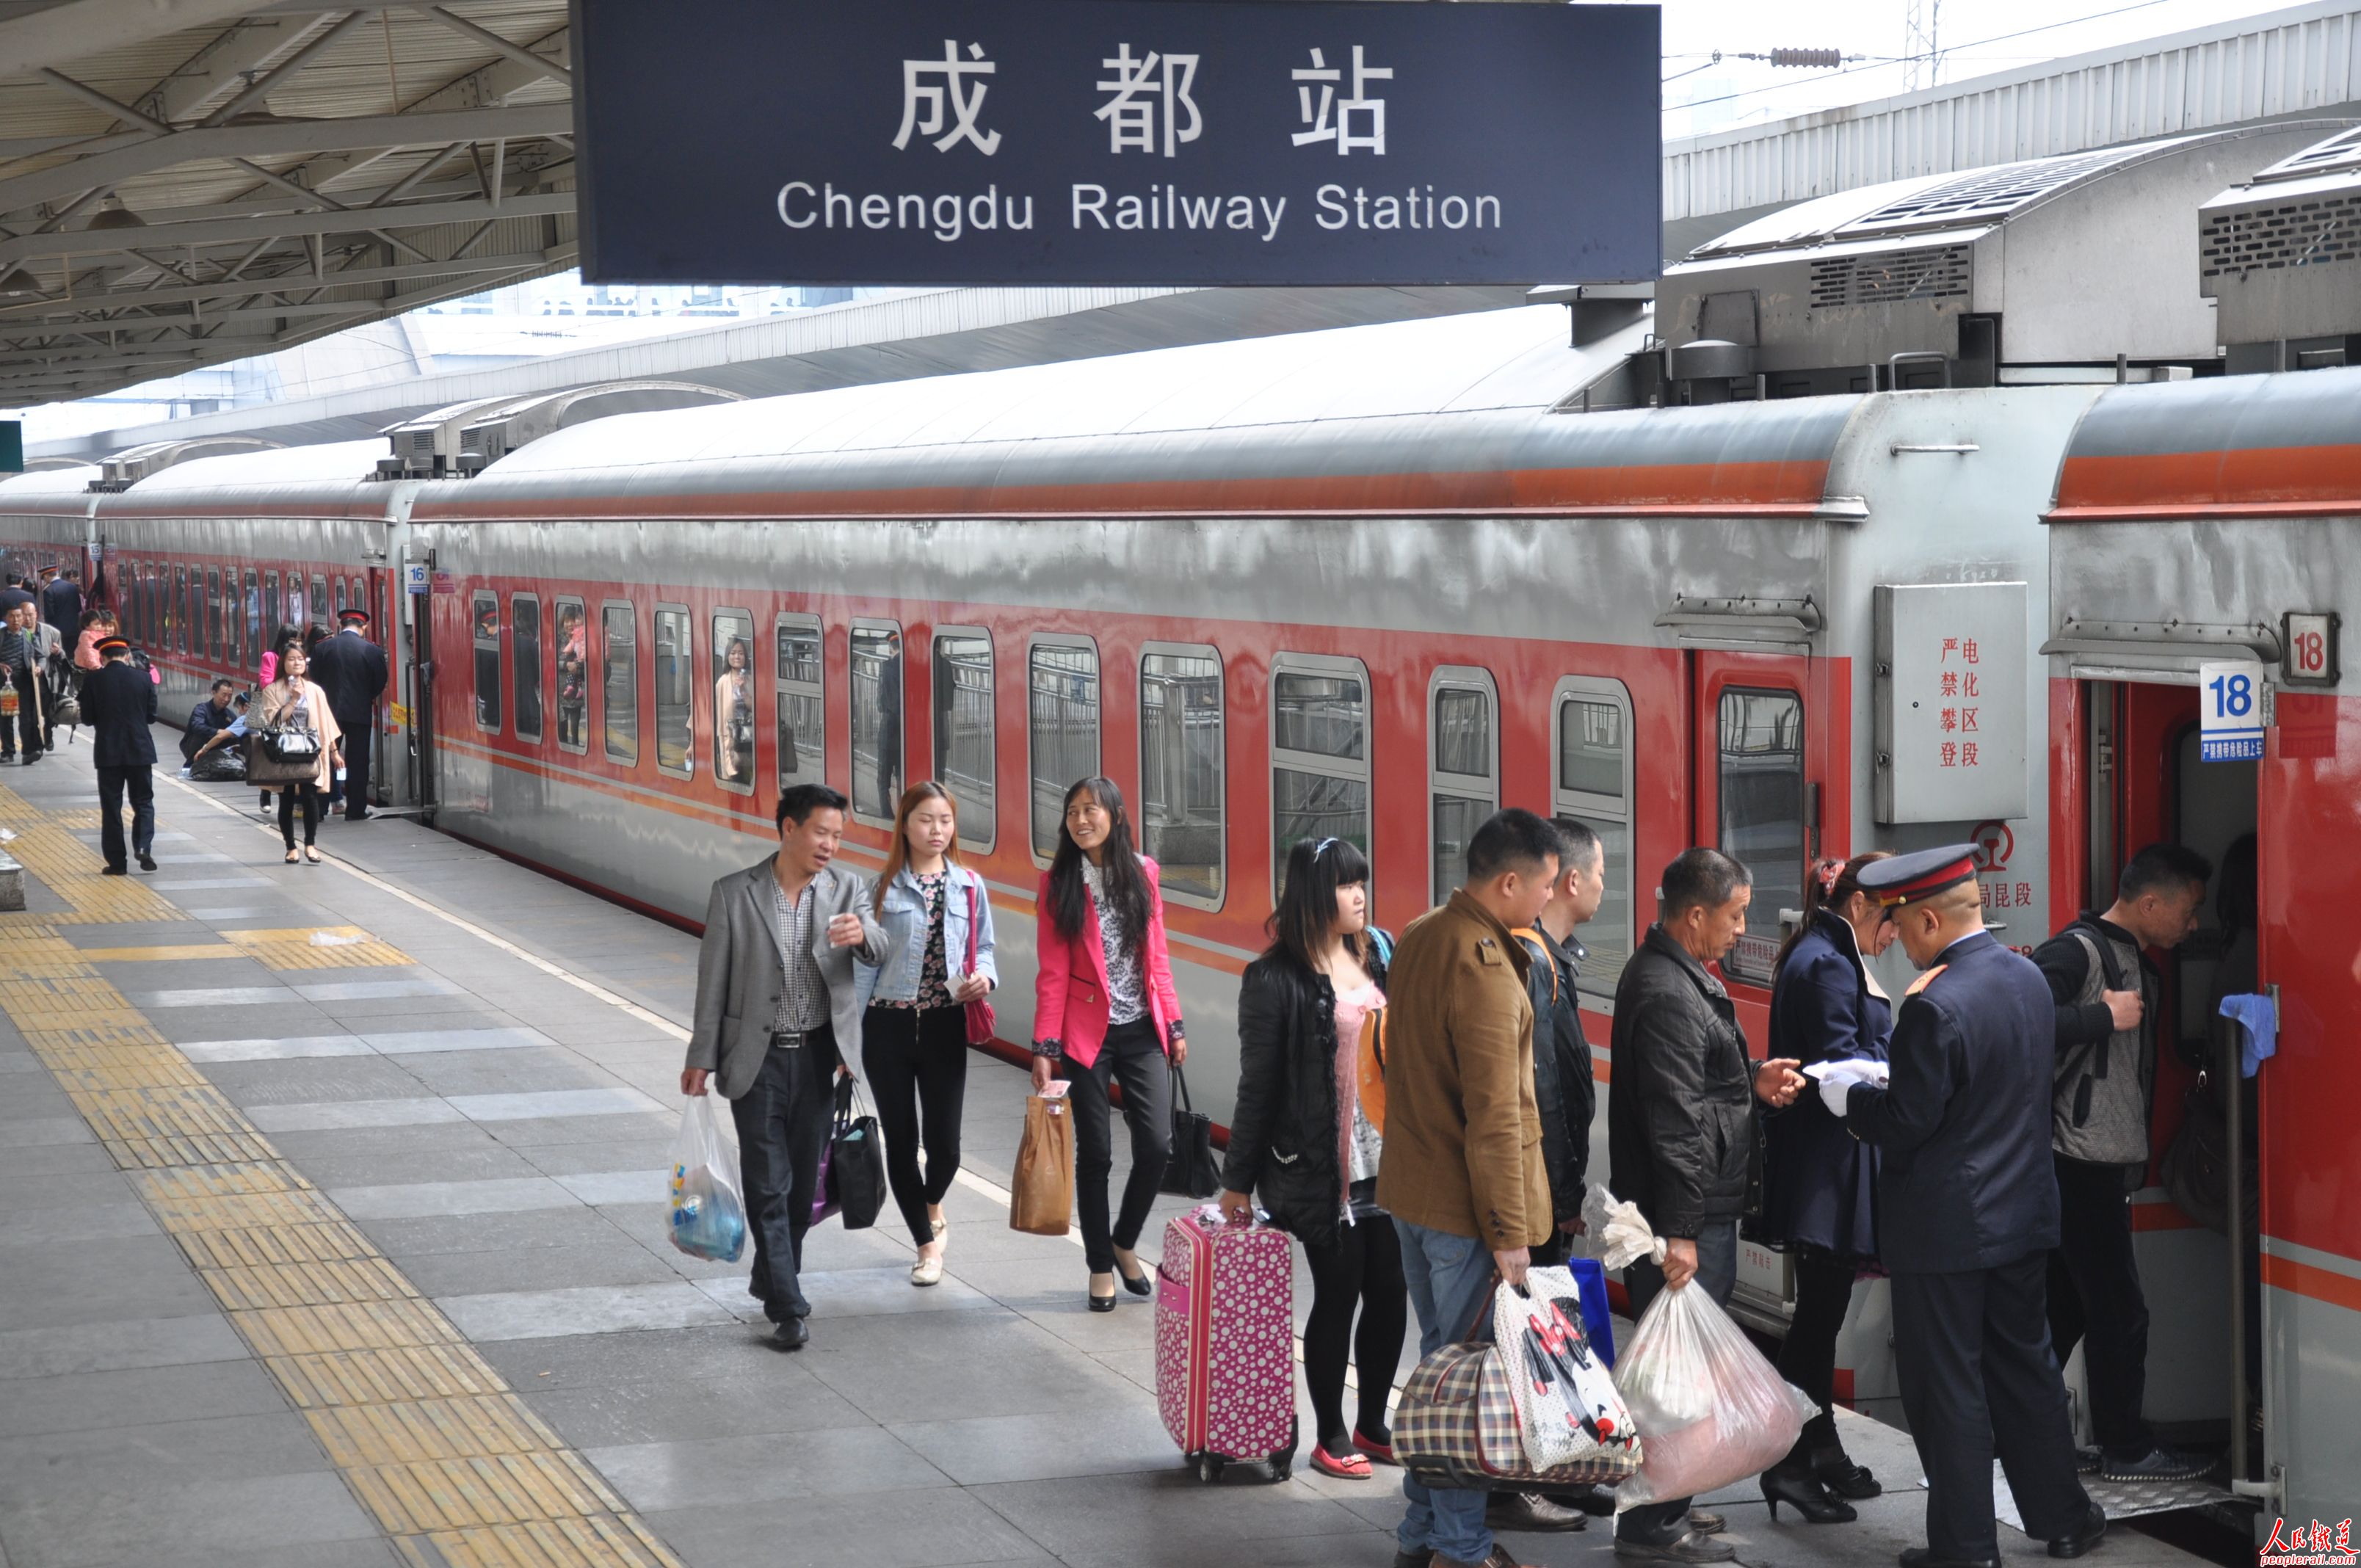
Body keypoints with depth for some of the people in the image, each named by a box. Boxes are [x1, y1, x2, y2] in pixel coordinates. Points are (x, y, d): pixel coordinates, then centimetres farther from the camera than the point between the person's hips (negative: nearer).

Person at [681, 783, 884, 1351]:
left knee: (804, 1178, 12)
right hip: (758, 1057, -3)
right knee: (768, 1183, -5)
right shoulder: (734, 894, -6)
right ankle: (788, 1308, -3)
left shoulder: (846, 888, 0)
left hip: (818, 1053, 3)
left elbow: (879, 951, -14)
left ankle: (773, 1279, 32)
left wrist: (863, 933, -38)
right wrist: (702, 1059, -2)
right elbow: (713, 981, -2)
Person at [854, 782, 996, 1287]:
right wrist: (856, 1037, -2)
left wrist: (983, 977, -11)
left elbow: (984, 948, 12)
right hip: (889, 1025, 0)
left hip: (946, 1025, 0)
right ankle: (927, 1243, 21)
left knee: (943, 1141, -3)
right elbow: (866, 965, 0)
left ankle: (933, 1206, 32)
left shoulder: (970, 887, 3)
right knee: (901, 1140, 4)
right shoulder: (884, 889, -1)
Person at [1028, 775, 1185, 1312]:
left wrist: (1174, 1025, 6)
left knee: (1157, 1145, -5)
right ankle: (1100, 1267, 16)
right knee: (1095, 1153, 2)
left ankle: (1124, 1242, 19)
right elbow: (1052, 972, -4)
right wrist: (1044, 1047, -10)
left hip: (1142, 1031, 2)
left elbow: (1156, 958, 9)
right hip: (1086, 1034, -2)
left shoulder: (1143, 873, 4)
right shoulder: (1057, 883, -2)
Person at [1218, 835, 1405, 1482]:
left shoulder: (1376, 956, 9)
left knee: (1389, 1293, 8)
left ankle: (1372, 1427, 25)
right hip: (1317, 1165, -6)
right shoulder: (1278, 979, -10)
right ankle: (1331, 1436, 17)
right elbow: (1258, 1083, -7)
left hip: (1383, 1158, 6)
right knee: (1338, 1294, 2)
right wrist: (1239, 1180, -4)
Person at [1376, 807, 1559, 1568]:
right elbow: (1494, 1117, -22)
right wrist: (1509, 1232, -19)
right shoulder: (1486, 969, -21)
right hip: (1465, 1206, -9)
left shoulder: (1417, 939, 8)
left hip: (1410, 1189, 9)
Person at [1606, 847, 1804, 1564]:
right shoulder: (1669, 994, -20)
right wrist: (1680, 1230, -23)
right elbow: (1674, 1121, -23)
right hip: (1685, 1216, -11)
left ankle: (1664, 1506, 29)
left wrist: (1751, 1080, 9)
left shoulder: (1668, 974, 14)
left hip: (1698, 1210, 11)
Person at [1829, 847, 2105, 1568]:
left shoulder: (1936, 1007, -24)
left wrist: (1848, 1099, -3)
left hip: (1947, 1229, -8)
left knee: (1948, 1388, 3)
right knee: (2024, 1366, 20)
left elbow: (1905, 1123, -21)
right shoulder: (2028, 977, 3)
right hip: (2024, 1213, 8)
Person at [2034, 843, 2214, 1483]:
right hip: (2078, 1161, -10)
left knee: (2066, 1307, 13)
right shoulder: (2075, 952, -14)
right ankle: (2126, 1449, 5)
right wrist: (2106, 1017, -21)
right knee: (2120, 1311, -3)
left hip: (2106, 1166, 10)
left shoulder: (2140, 966, 18)